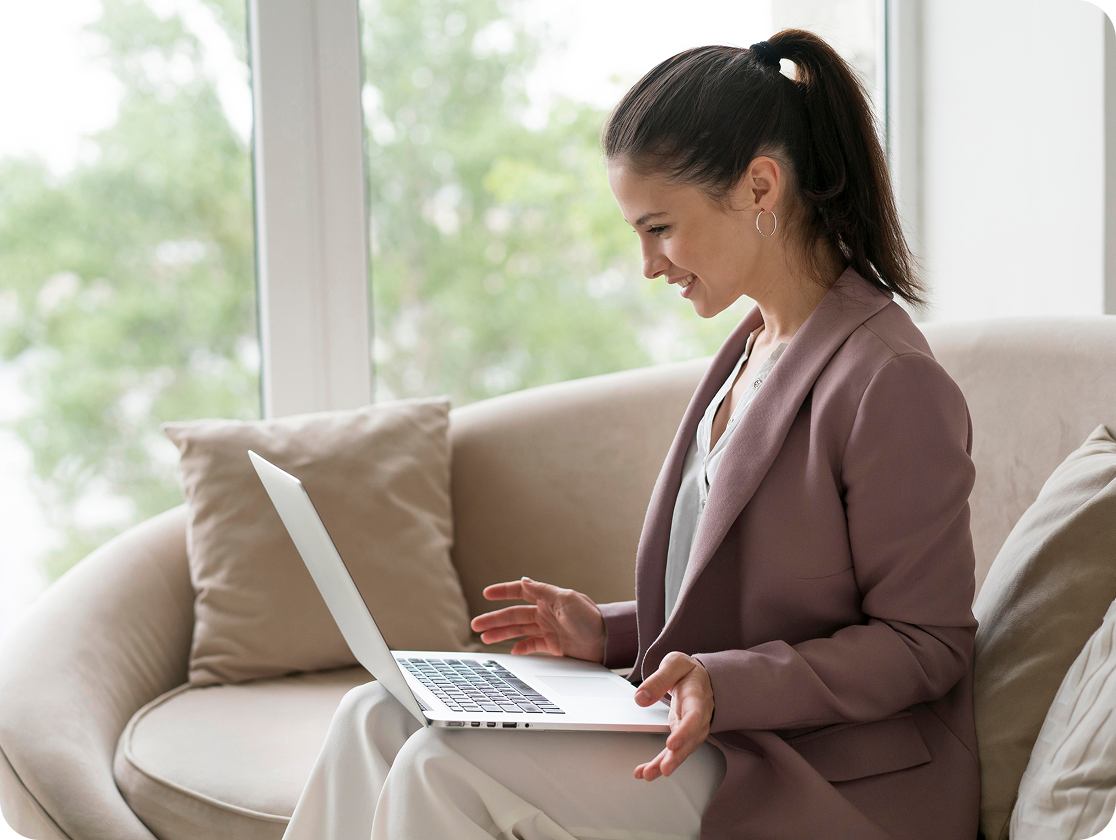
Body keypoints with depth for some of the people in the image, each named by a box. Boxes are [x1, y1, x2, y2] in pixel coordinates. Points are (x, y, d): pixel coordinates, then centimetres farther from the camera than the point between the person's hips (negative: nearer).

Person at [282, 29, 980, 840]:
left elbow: (927, 644, -15)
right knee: (375, 720, -3)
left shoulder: (891, 382, -17)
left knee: (446, 769, -22)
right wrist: (609, 633, 7)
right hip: (727, 729, 9)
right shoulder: (751, 353, 12)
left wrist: (727, 684, -25)